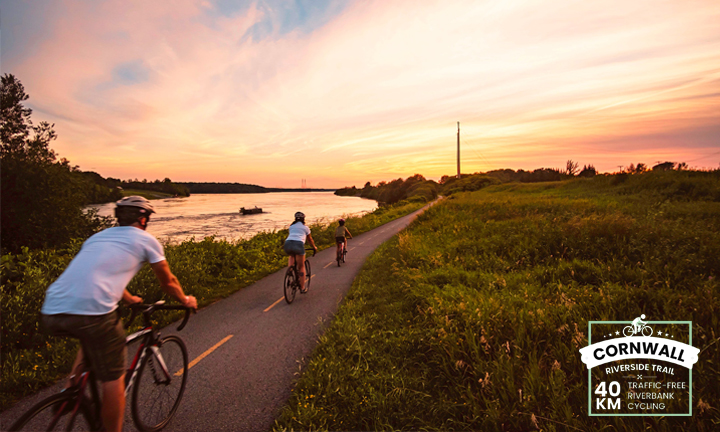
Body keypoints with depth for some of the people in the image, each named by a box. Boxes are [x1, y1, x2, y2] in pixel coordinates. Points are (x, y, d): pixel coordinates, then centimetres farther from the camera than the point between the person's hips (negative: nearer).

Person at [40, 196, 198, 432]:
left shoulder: (98, 236, 27)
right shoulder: (146, 239, 10)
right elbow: (168, 282, 17)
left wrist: (129, 298, 57)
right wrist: (186, 300, 35)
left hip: (50, 313, 7)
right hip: (92, 311, -7)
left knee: (91, 339, 38)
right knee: (113, 378, 11)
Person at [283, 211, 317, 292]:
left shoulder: (291, 226, 28)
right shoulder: (305, 227, 21)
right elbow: (310, 239, 32)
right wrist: (314, 247, 50)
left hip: (288, 243, 3)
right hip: (298, 244, -3)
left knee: (291, 256, 37)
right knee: (301, 266, 11)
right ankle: (302, 288, 14)